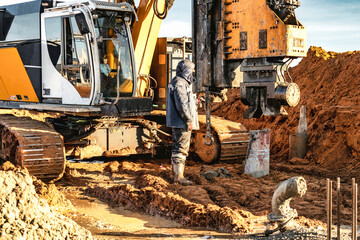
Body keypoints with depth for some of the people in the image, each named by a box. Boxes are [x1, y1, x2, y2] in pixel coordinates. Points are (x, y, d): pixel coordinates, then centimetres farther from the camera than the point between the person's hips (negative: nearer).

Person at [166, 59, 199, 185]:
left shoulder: (178, 82, 18)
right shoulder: (179, 84, -17)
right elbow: (182, 105, -22)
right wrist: (189, 120, -19)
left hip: (177, 123, 11)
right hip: (182, 123, -11)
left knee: (177, 147, 15)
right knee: (181, 148, -8)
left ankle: (176, 174, 22)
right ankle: (179, 175, -6)